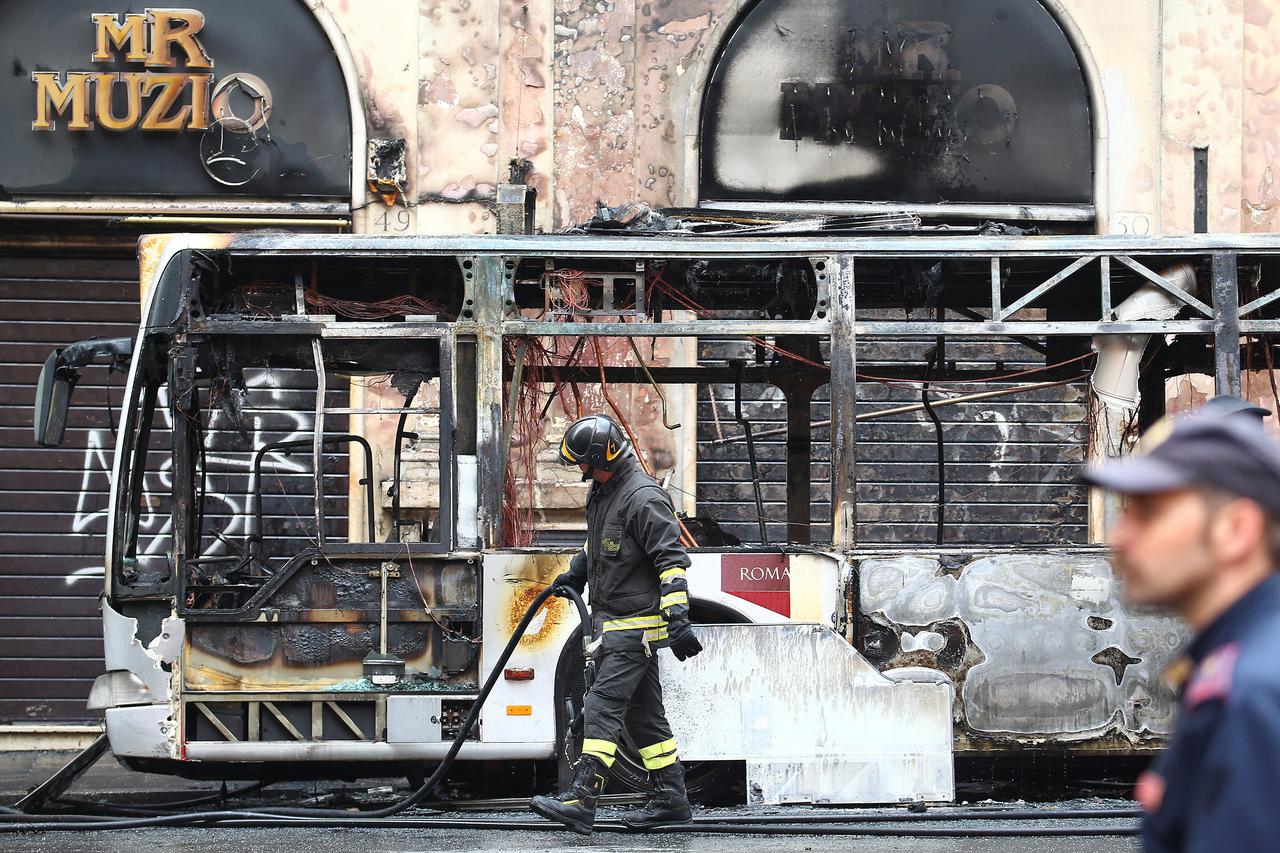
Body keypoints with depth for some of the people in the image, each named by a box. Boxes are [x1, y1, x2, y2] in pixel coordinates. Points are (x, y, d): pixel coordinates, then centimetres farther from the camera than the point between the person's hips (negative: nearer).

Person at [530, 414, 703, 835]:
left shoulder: (643, 498, -17)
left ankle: (581, 800, -21)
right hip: (612, 623, 10)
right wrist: (575, 574, 29)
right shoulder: (601, 492, 13)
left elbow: (672, 560, -21)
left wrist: (678, 620, -26)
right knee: (642, 710, 12)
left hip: (636, 624, -10)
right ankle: (670, 798, 17)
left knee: (604, 705, -15)